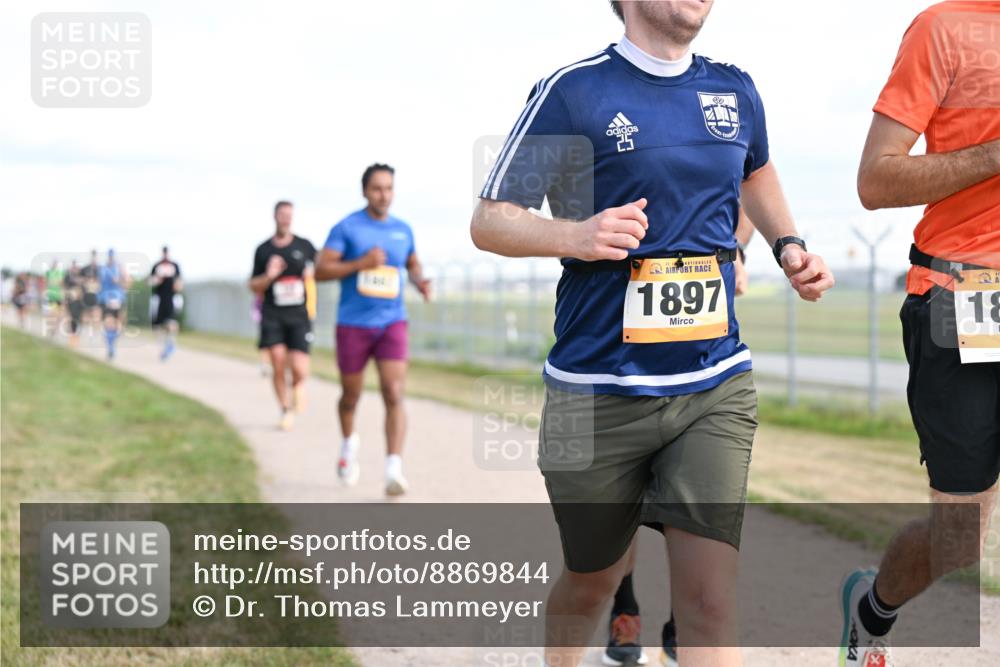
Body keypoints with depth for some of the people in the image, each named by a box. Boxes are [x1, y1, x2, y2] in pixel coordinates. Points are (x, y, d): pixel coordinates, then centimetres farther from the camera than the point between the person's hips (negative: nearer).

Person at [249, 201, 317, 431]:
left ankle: (299, 385, 25)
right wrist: (268, 276, -9)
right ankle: (286, 411, 13)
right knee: (278, 365, -5)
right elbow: (254, 286, 11)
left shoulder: (305, 246, 7)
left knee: (298, 368, -12)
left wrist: (311, 274, -3)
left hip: (299, 315, -1)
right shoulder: (263, 250, 7)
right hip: (272, 316, 1)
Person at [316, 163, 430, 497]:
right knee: (351, 395, 13)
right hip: (353, 324, -2)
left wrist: (420, 281, 1)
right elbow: (321, 271, -9)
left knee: (394, 395, -14)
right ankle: (349, 443, 44)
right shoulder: (346, 228, -5)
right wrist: (361, 263, -20)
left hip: (392, 322, 2)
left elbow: (413, 264, 24)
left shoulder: (403, 229, 7)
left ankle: (394, 470, -18)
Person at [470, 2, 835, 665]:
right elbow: (489, 219, -3)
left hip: (717, 386, 3)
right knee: (596, 577, 14)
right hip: (598, 394, -3)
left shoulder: (735, 90, 10)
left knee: (710, 598, -10)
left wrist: (788, 245, 15)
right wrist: (575, 235, -21)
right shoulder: (573, 90, -5)